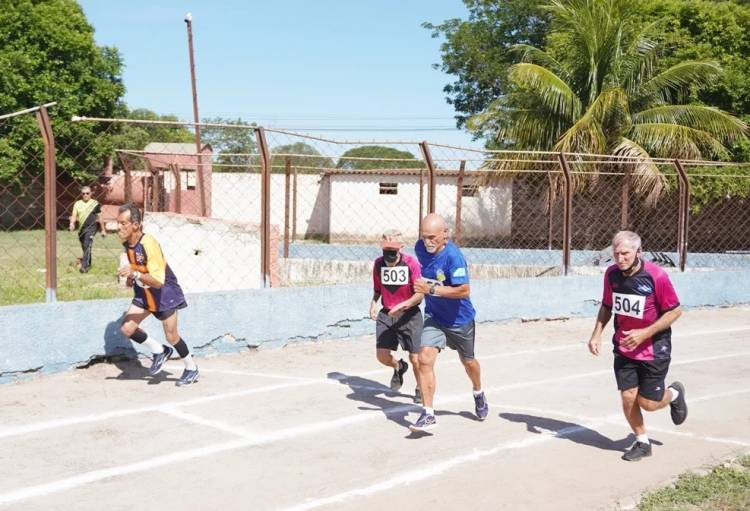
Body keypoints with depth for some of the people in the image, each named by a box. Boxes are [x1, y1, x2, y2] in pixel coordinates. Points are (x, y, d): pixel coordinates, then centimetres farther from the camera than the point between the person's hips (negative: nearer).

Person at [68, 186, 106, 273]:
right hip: (81, 229, 4)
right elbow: (74, 215, -1)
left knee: (87, 246, -17)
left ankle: (84, 266, -22)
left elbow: (99, 217, 6)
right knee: (84, 247, 15)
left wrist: (103, 230, 8)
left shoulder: (95, 204, 0)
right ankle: (88, 263, 34)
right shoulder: (77, 203, 7)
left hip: (91, 228, -4)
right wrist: (72, 223, -22)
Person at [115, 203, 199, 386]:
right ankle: (160, 351, 14)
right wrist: (131, 278, 2)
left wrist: (135, 274, -46)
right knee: (127, 328, -7)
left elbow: (158, 281, -34)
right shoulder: (126, 243, -7)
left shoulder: (149, 244, -30)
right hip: (143, 293, 7)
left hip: (165, 293, -7)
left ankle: (191, 369, 25)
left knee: (171, 336, 2)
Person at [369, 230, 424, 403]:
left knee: (415, 359, -5)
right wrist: (373, 302, -5)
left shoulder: (411, 263, -16)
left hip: (409, 314, -3)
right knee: (382, 355, -6)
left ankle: (420, 388, 25)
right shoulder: (378, 263, -2)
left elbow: (419, 294, -17)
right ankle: (399, 367, 31)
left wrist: (402, 306, -32)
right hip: (386, 314, 4)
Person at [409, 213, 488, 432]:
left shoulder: (453, 256, -29)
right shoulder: (420, 248, -9)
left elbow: (464, 290, -32)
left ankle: (479, 394, 51)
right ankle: (428, 414, -11)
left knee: (468, 361, 19)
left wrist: (432, 289, -36)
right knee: (425, 358, -17)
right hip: (433, 317, 4)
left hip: (459, 319, -4)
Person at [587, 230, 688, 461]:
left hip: (654, 349, -4)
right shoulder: (612, 274, -5)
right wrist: (596, 334, -1)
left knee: (648, 403, 1)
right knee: (627, 397, -1)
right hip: (624, 347, 4)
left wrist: (645, 333, -21)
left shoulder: (656, 276, -20)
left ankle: (674, 393, 35)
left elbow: (675, 311, -13)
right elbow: (606, 306, 11)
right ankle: (642, 442, 23)